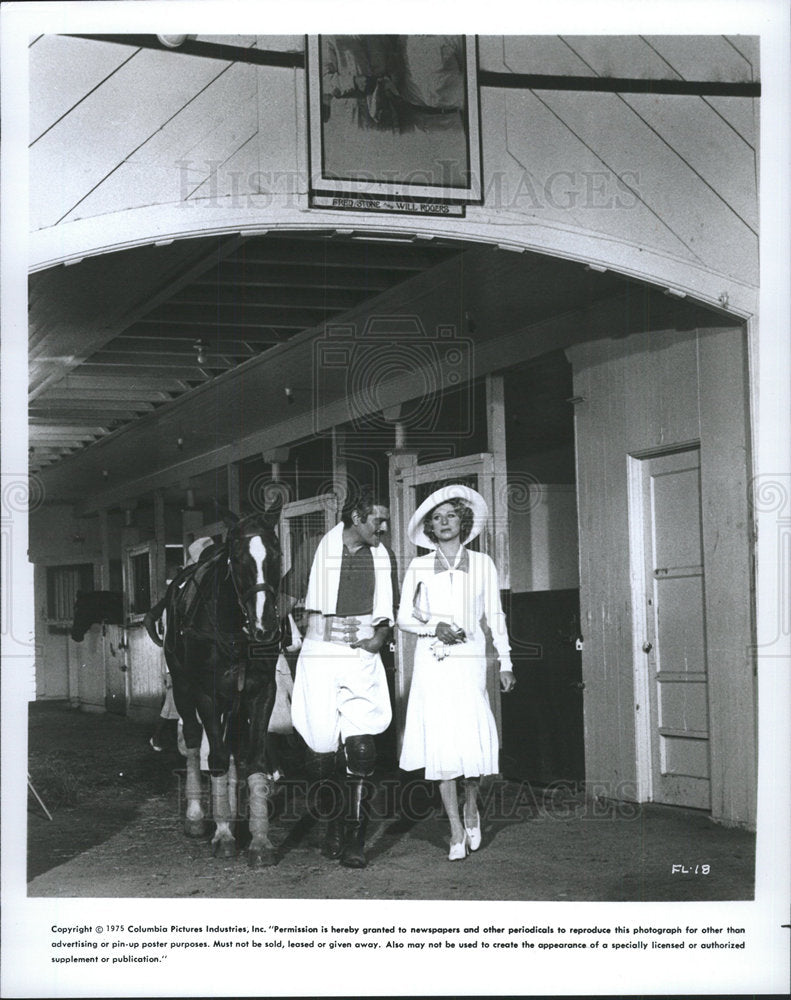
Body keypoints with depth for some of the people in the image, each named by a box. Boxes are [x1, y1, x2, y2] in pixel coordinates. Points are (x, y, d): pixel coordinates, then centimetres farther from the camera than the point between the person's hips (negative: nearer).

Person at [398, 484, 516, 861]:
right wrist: (434, 627, -8)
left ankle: (471, 806, 19)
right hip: (431, 663, 0)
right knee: (441, 743, -4)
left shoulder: (482, 564, 8)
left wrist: (505, 663, 8)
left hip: (469, 660, 0)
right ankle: (456, 831, 3)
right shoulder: (419, 567, 7)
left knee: (473, 740, -10)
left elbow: (495, 617, 11)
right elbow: (403, 617, 9)